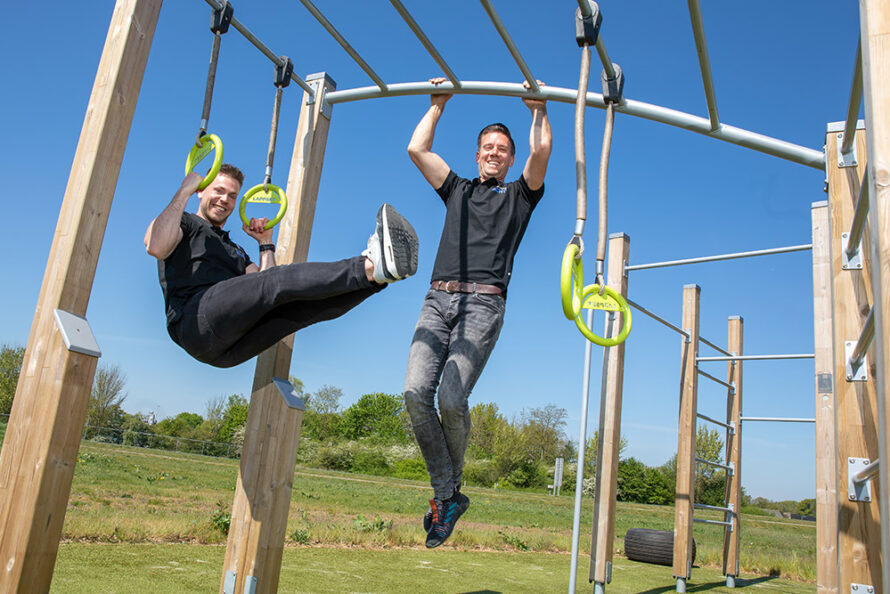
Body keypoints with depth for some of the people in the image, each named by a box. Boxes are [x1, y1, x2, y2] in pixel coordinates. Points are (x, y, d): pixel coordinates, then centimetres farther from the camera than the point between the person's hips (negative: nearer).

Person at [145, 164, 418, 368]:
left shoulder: (234, 250, 36)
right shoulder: (184, 223, 18)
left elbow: (264, 286, 20)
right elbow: (156, 247, -9)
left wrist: (266, 243, 20)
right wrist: (184, 191, -4)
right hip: (195, 320, -6)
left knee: (313, 302, -18)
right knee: (279, 278, -28)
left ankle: (376, 271, -43)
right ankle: (371, 266, -45)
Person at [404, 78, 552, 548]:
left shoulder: (520, 195, 22)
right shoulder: (456, 189, 30)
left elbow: (541, 153, 4)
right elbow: (417, 148, 24)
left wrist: (538, 109, 13)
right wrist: (438, 104, 30)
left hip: (482, 303, -3)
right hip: (438, 300, 4)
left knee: (451, 398, -20)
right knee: (416, 391, -17)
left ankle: (450, 489, 5)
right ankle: (446, 494, -5)